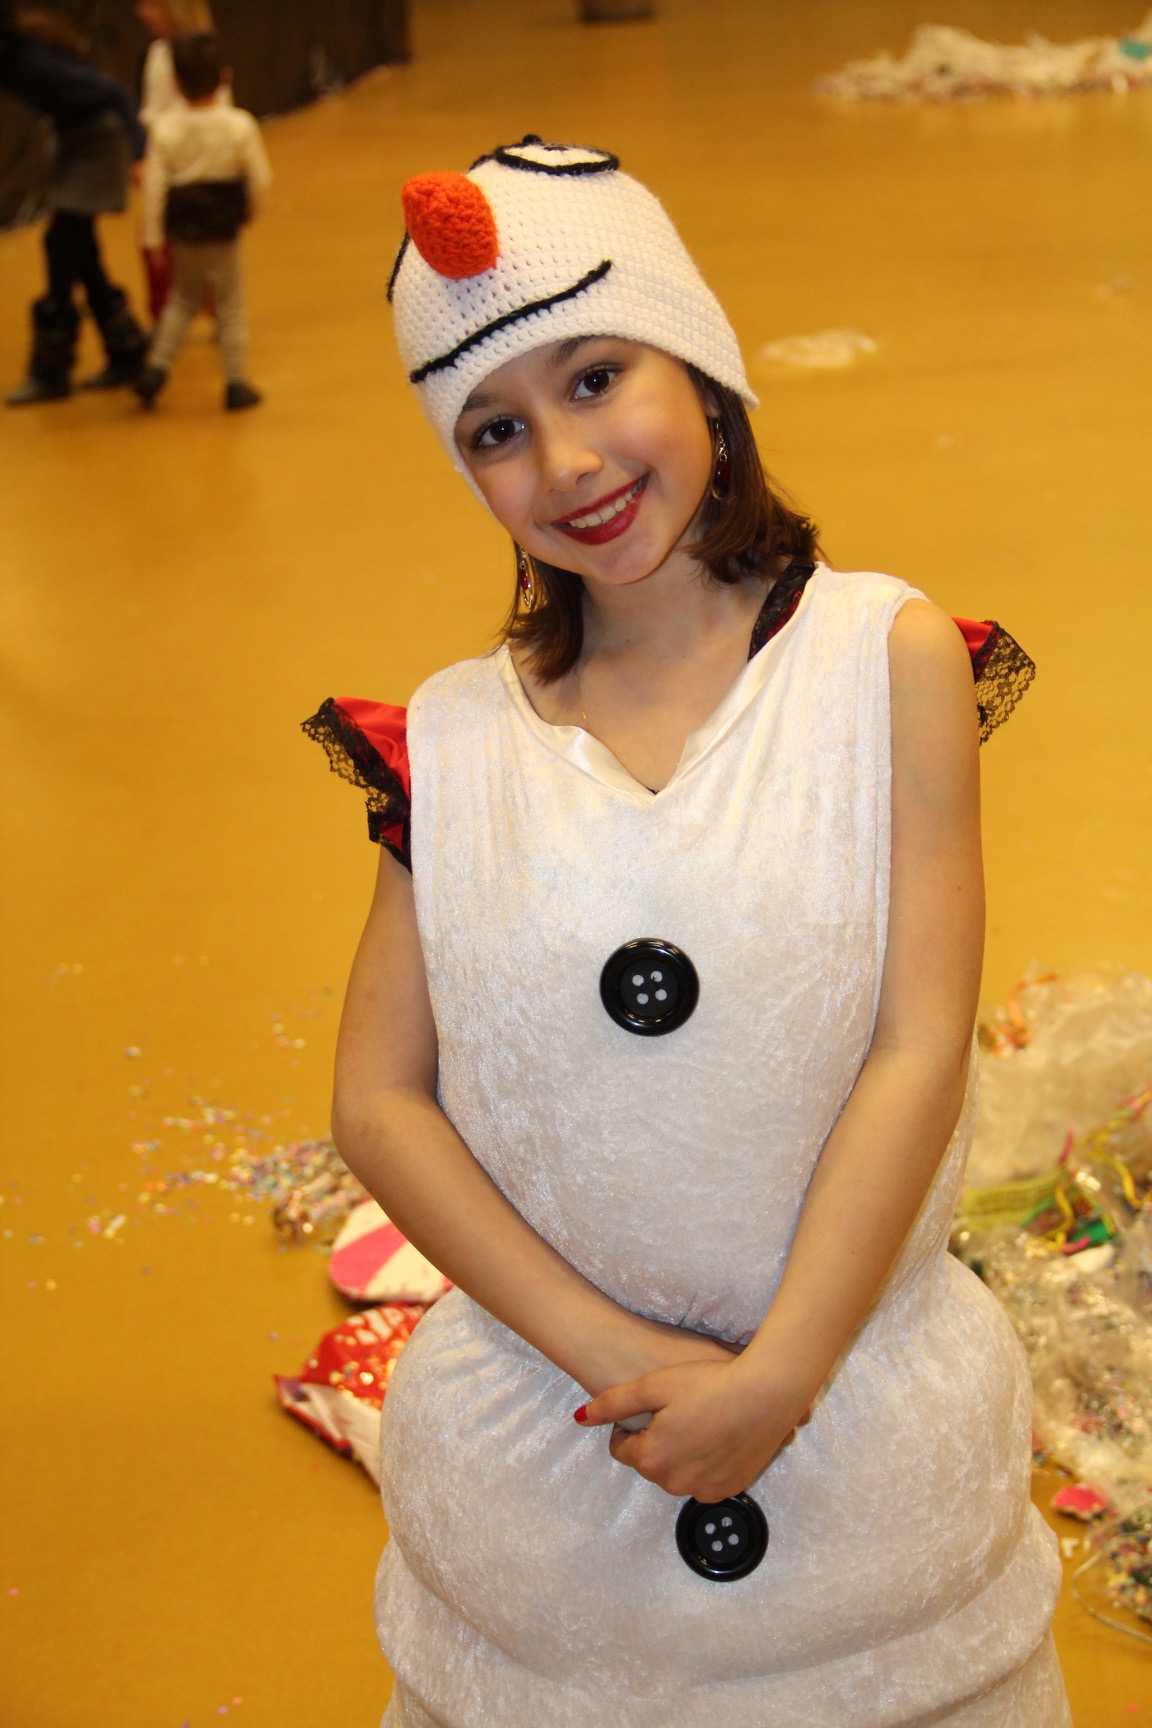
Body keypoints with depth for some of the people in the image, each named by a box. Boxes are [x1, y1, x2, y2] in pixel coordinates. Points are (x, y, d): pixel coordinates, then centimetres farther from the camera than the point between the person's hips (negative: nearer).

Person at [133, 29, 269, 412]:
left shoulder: (164, 128, -9)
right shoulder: (239, 125, -13)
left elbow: (154, 186, -9)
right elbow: (259, 178, -8)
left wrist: (153, 238, -3)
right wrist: (248, 208, 12)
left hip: (182, 231, 3)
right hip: (222, 232, -2)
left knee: (183, 298, 22)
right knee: (230, 306, 10)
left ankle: (157, 367, 13)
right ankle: (236, 383, 12)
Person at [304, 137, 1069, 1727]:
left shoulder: (888, 658, -7)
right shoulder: (456, 741, -1)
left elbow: (921, 1049, -11)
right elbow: (377, 1100, -4)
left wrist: (777, 1376, -15)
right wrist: (616, 1353, -14)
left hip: (859, 1405, -1)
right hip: (538, 1442, 2)